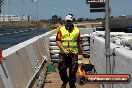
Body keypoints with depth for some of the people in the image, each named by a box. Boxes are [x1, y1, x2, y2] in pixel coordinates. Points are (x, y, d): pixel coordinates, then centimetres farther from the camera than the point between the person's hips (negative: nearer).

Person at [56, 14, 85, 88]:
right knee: (62, 69, -1)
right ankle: (65, 81, 26)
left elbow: (79, 42, 15)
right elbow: (58, 41, -2)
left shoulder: (77, 30, 10)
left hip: (74, 54, 1)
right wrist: (64, 50, -13)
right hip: (64, 54, 0)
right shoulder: (61, 30, 4)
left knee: (73, 71, 3)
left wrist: (82, 51, 16)